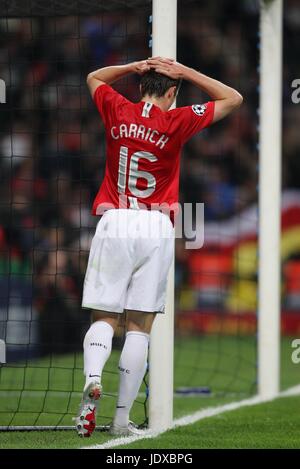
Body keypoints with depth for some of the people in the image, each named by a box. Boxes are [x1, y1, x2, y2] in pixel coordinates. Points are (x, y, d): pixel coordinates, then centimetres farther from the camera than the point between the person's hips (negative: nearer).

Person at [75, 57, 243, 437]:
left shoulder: (117, 111, 5)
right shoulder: (176, 122, -2)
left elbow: (94, 78, 29)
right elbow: (232, 98, 10)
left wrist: (137, 66, 17)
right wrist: (183, 71, 9)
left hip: (115, 224, 2)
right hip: (156, 229, -2)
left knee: (103, 317, 5)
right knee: (140, 327, 2)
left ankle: (92, 378, -26)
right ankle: (122, 418, -2)